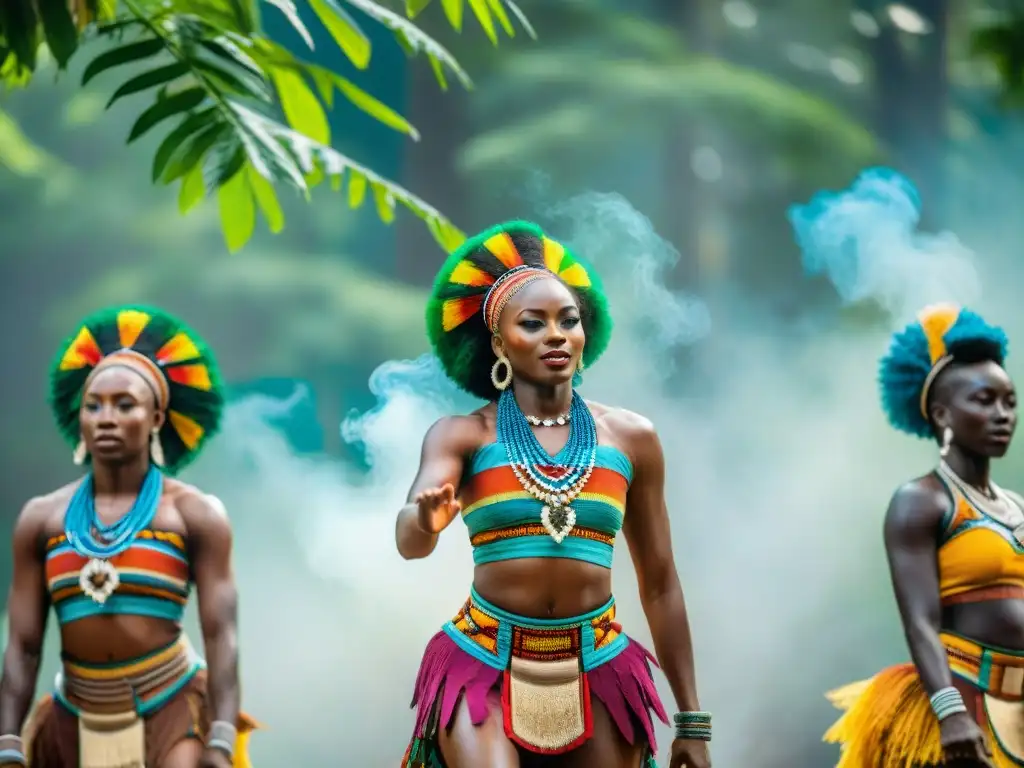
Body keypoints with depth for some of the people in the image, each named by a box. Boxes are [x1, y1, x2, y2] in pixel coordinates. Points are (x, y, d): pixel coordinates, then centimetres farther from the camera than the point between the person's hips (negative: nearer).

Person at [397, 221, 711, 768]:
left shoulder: (631, 438, 5)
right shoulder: (462, 435, -1)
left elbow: (659, 585, 9)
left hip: (597, 674, 2)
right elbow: (408, 541, -18)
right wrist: (426, 519, -43)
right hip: (484, 666, -2)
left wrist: (691, 719, 9)